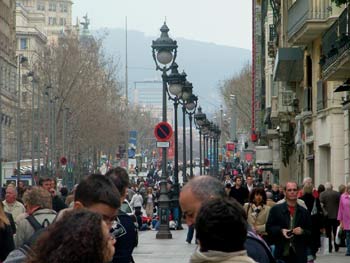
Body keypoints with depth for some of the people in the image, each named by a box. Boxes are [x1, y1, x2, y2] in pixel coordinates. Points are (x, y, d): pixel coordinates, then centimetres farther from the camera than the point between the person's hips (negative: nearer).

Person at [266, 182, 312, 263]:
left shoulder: (304, 212, 11)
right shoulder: (276, 209, 7)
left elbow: (310, 232, 12)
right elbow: (269, 227, 5)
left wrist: (302, 231, -10)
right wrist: (281, 231, -11)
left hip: (299, 254, 1)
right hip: (281, 253, -1)